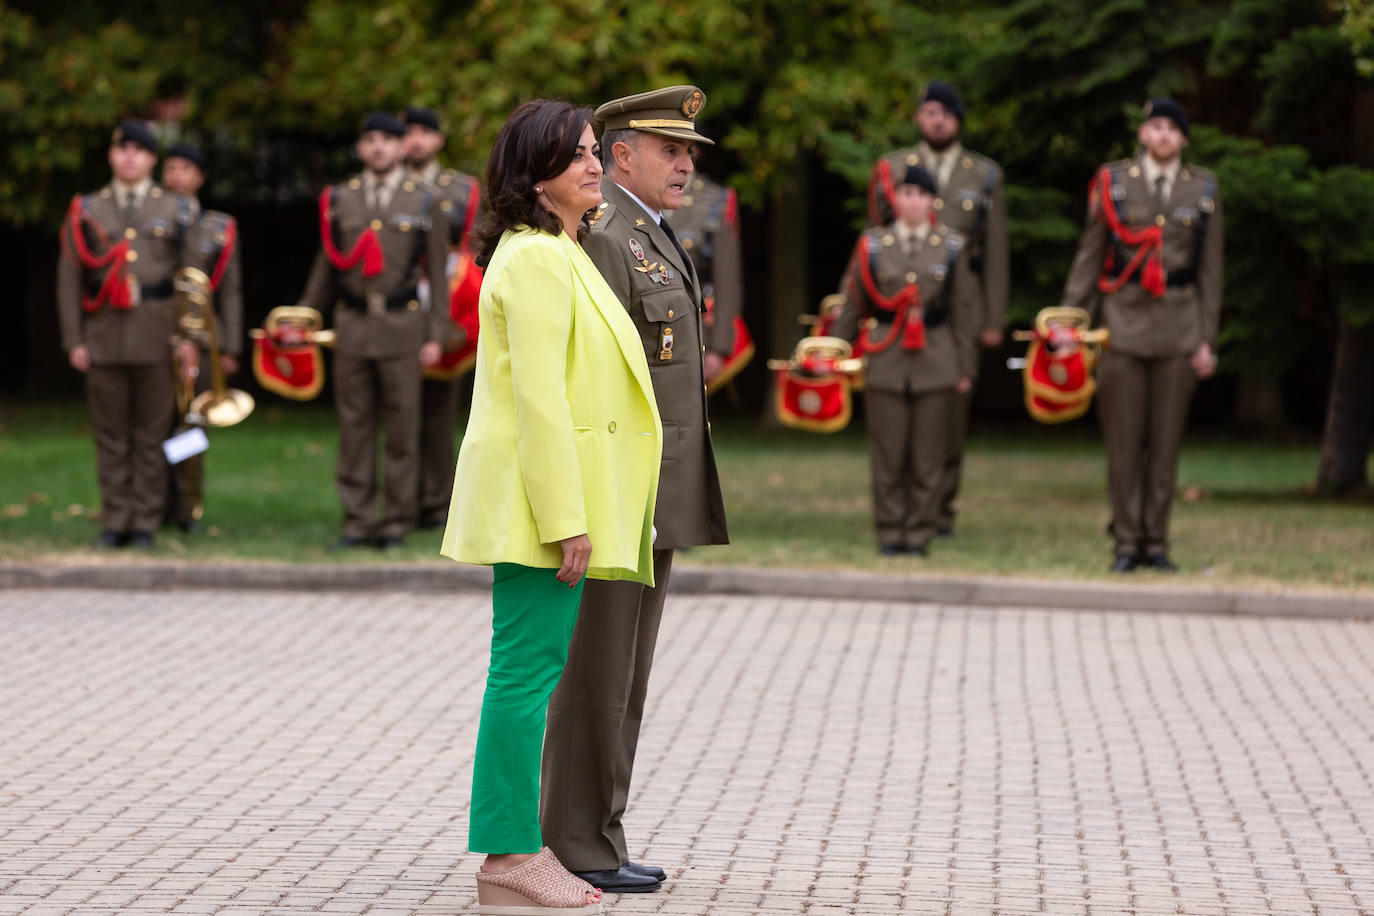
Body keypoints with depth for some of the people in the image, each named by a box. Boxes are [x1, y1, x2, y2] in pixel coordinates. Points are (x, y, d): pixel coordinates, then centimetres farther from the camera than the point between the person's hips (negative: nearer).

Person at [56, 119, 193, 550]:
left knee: (151, 433, 1)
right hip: (104, 336, 1)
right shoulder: (86, 210, 10)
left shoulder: (176, 210, 8)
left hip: (157, 335, -1)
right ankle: (114, 523, 9)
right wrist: (74, 340, 1)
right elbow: (69, 279, 8)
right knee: (110, 434, 3)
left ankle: (145, 524, 6)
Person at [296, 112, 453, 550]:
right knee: (354, 426, 3)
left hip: (402, 327, -2)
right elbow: (327, 265, 15)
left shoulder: (424, 202, 4)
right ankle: (358, 520, 8)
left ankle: (397, 522, 7)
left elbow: (438, 274, 3)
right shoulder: (339, 199, 10)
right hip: (352, 324, 2)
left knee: (401, 428, 0)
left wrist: (436, 335, -4)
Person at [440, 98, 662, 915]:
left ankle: (519, 847, 19)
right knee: (528, 670, -8)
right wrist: (566, 520, -22)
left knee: (531, 670, 13)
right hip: (540, 494, -11)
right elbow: (538, 398, -20)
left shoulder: (561, 255, 19)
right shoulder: (536, 260, -14)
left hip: (557, 498, 11)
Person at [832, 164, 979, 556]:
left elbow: (965, 311, 8)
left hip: (936, 361, 0)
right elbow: (850, 305, 10)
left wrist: (964, 367, 5)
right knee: (887, 454, 0)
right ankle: (889, 534, 10)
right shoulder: (872, 245, 6)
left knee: (927, 456, 2)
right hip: (886, 361, 0)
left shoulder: (952, 246, 6)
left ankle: (919, 534, 11)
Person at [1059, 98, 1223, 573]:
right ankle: (1126, 542, 5)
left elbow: (1210, 270, 9)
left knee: (1166, 440, 2)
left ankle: (1156, 542, 10)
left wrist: (1207, 339, 5)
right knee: (1124, 440, -2)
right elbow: (1089, 257, 7)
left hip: (1178, 325, 1)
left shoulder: (1204, 190, 7)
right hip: (1125, 323, -1)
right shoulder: (1112, 182, 4)